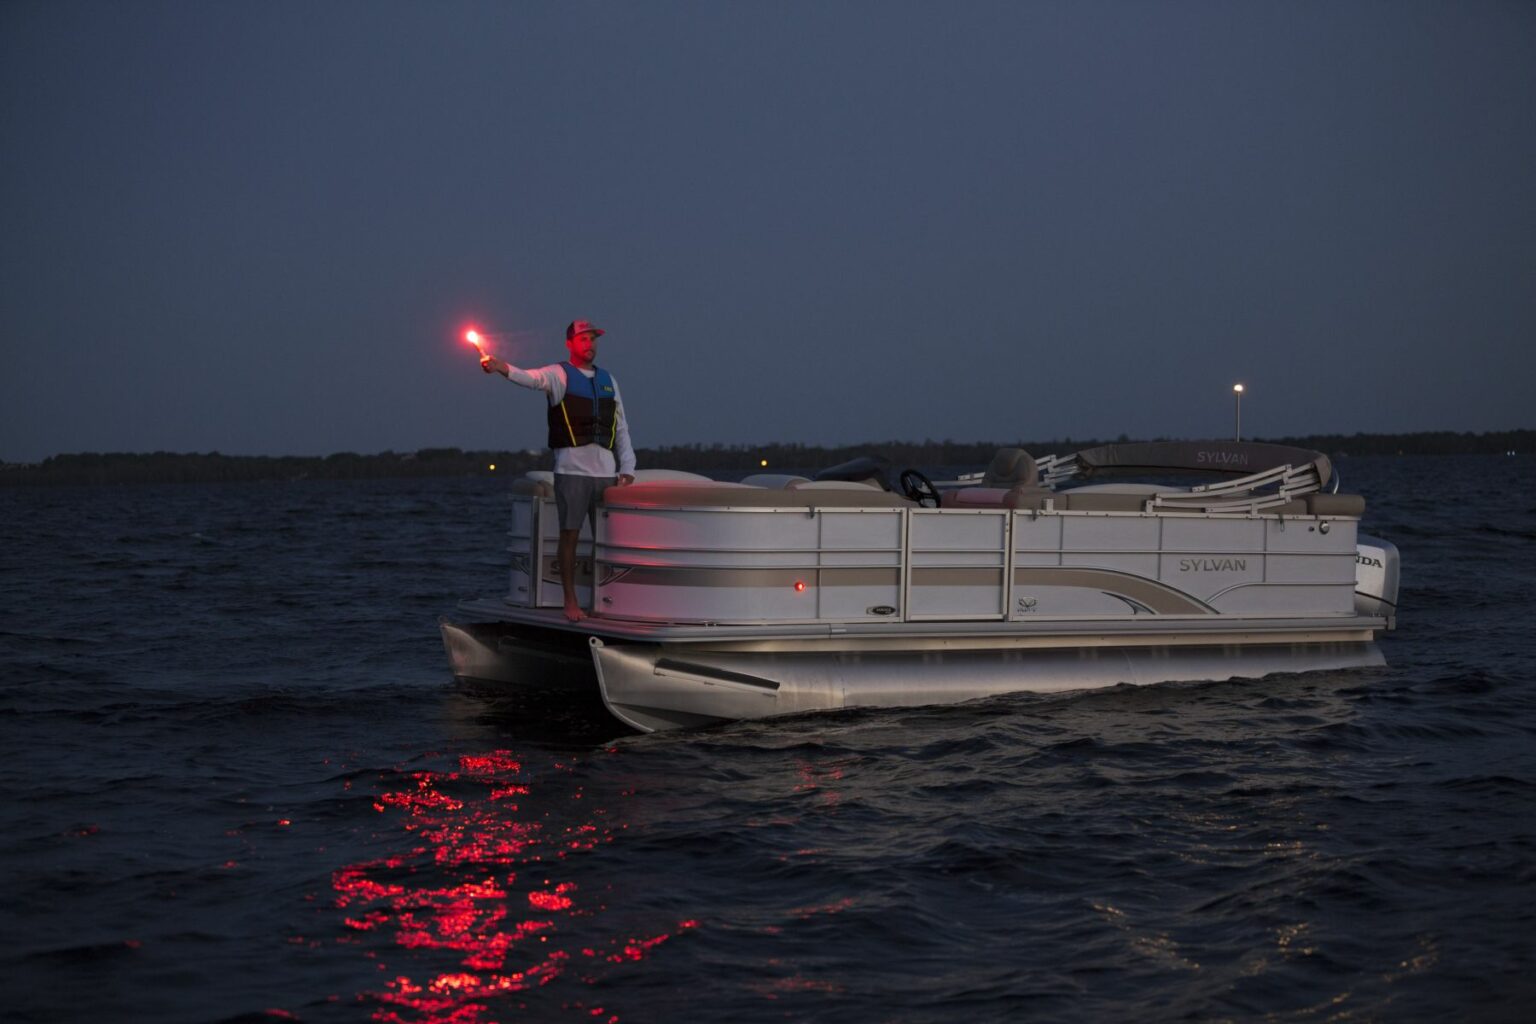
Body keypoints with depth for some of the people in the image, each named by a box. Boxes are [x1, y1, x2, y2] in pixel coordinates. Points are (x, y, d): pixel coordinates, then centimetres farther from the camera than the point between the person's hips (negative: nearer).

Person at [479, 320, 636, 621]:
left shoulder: (608, 380, 16)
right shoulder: (559, 375, 3)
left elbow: (622, 428, 17)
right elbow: (532, 378, -18)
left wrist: (627, 468, 9)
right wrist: (501, 368, -39)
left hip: (606, 471, 4)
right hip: (571, 469, -4)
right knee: (569, 535, -2)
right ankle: (570, 602, 3)